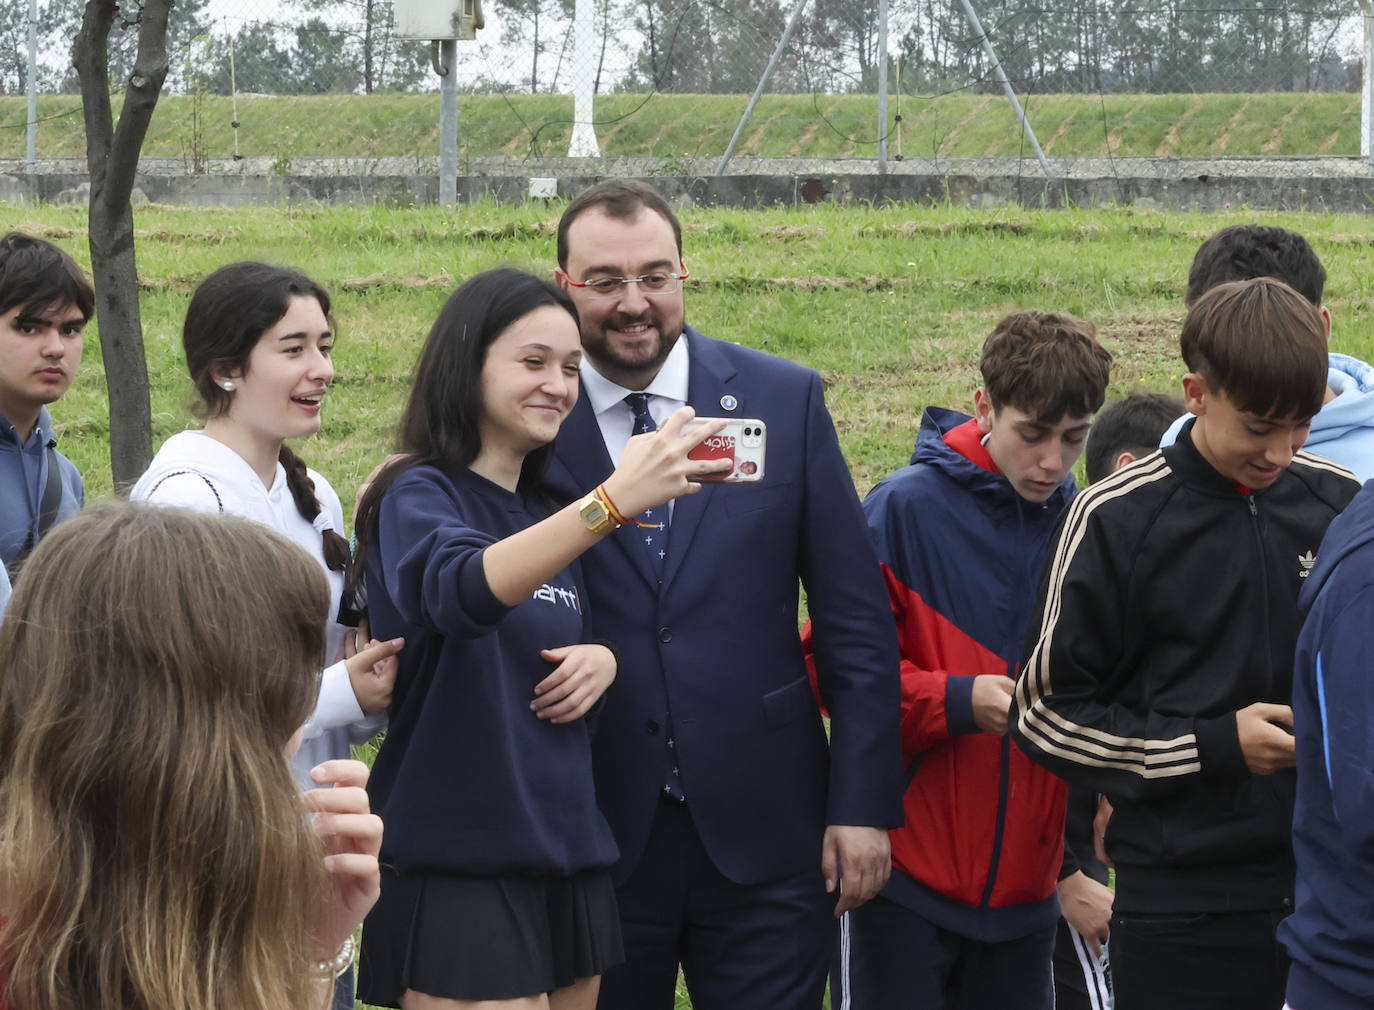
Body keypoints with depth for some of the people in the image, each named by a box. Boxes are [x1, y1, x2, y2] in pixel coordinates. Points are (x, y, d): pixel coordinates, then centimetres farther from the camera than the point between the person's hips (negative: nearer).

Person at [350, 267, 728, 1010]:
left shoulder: (544, 511, 11)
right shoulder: (419, 496, -10)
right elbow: (461, 590, -33)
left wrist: (603, 658, -1)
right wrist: (612, 500, -45)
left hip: (565, 856, 7)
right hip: (458, 869, -7)